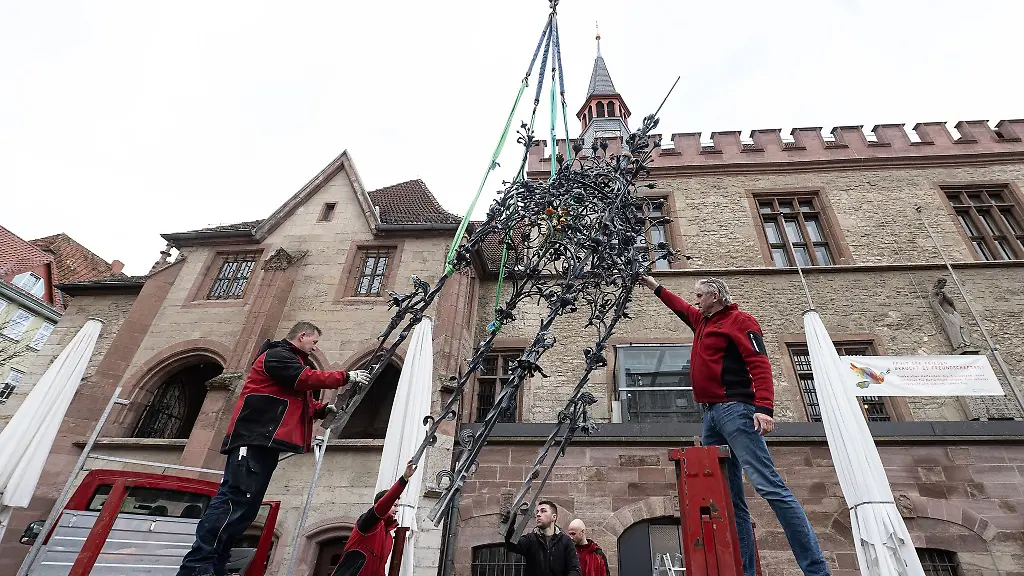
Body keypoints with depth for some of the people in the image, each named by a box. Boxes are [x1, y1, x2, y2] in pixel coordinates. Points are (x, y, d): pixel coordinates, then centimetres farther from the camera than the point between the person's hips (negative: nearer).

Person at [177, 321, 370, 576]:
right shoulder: (277, 355, -3)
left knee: (244, 506, 7)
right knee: (234, 499, -17)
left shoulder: (292, 361, 30)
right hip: (254, 439, -11)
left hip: (265, 442, 11)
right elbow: (308, 378, -15)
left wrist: (323, 410, 13)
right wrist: (346, 377, -7)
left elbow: (300, 401, 30)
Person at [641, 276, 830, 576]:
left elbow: (760, 364, -13)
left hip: (735, 410, -8)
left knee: (769, 486, -14)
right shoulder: (702, 321, 23)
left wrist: (764, 409, -24)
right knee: (729, 499, 5)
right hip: (710, 415, 9)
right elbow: (681, 307, 44)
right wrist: (656, 287, 51)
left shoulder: (740, 320, -1)